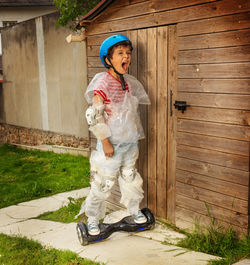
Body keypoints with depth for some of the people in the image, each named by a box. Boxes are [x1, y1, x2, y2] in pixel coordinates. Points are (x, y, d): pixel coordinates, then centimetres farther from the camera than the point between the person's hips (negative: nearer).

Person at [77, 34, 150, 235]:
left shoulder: (130, 82, 4)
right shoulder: (102, 83, -17)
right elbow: (94, 115, -18)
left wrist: (136, 135, 16)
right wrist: (105, 141, -18)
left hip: (130, 142, 6)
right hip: (111, 143, -6)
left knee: (131, 178, 20)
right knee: (103, 183, 3)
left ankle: (135, 210, 40)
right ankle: (93, 218, 23)